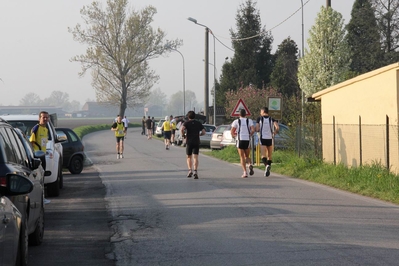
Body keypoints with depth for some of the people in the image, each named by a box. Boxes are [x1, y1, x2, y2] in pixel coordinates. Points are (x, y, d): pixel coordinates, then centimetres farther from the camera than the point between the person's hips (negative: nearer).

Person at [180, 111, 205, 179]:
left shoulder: (186, 123, 2)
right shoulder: (198, 123, 10)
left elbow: (182, 129, -18)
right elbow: (203, 132, 4)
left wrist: (183, 135, -2)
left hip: (189, 142, -1)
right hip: (196, 142, 1)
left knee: (189, 157, 14)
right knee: (195, 157, -5)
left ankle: (190, 170, -2)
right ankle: (195, 171, -23)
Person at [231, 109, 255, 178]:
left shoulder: (236, 121, 1)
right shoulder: (249, 121, 5)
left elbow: (232, 132, -5)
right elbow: (253, 130, -7)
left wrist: (235, 135, 17)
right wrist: (250, 135, 12)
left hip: (240, 140, -2)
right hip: (247, 141, 2)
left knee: (242, 157, 3)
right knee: (247, 156, 18)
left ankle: (245, 172, -10)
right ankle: (250, 165, -14)